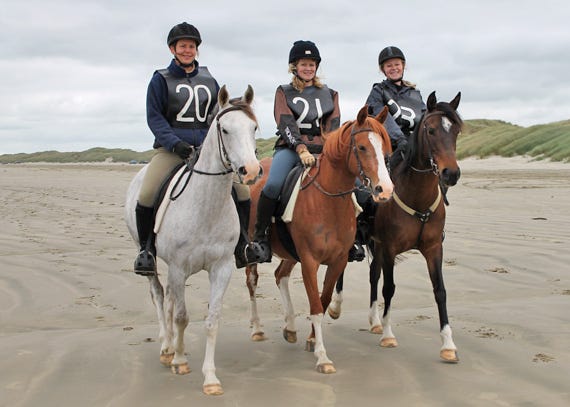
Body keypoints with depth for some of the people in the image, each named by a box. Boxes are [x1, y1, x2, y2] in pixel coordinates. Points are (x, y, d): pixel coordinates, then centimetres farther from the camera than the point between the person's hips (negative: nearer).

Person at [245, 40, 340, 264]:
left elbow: (333, 126, 9)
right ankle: (260, 236, -18)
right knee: (273, 185, -32)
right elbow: (286, 124, -4)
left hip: (321, 150, 3)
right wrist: (301, 150, -20)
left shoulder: (329, 94, 19)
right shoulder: (284, 92, 12)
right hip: (290, 149, -3)